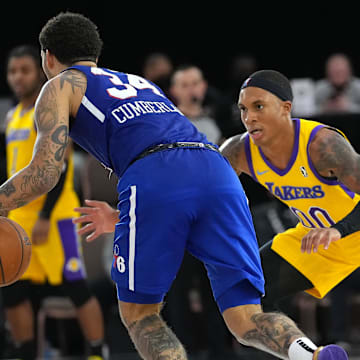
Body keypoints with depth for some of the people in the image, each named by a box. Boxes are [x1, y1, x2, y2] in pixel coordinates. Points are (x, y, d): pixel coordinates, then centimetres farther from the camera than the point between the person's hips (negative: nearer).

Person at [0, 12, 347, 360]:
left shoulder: (59, 87, 23)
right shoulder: (139, 83, 41)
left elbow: (45, 173, 8)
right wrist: (121, 218, 52)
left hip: (153, 178, -5)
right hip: (219, 171, 5)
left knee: (139, 312, 12)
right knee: (247, 321, 2)